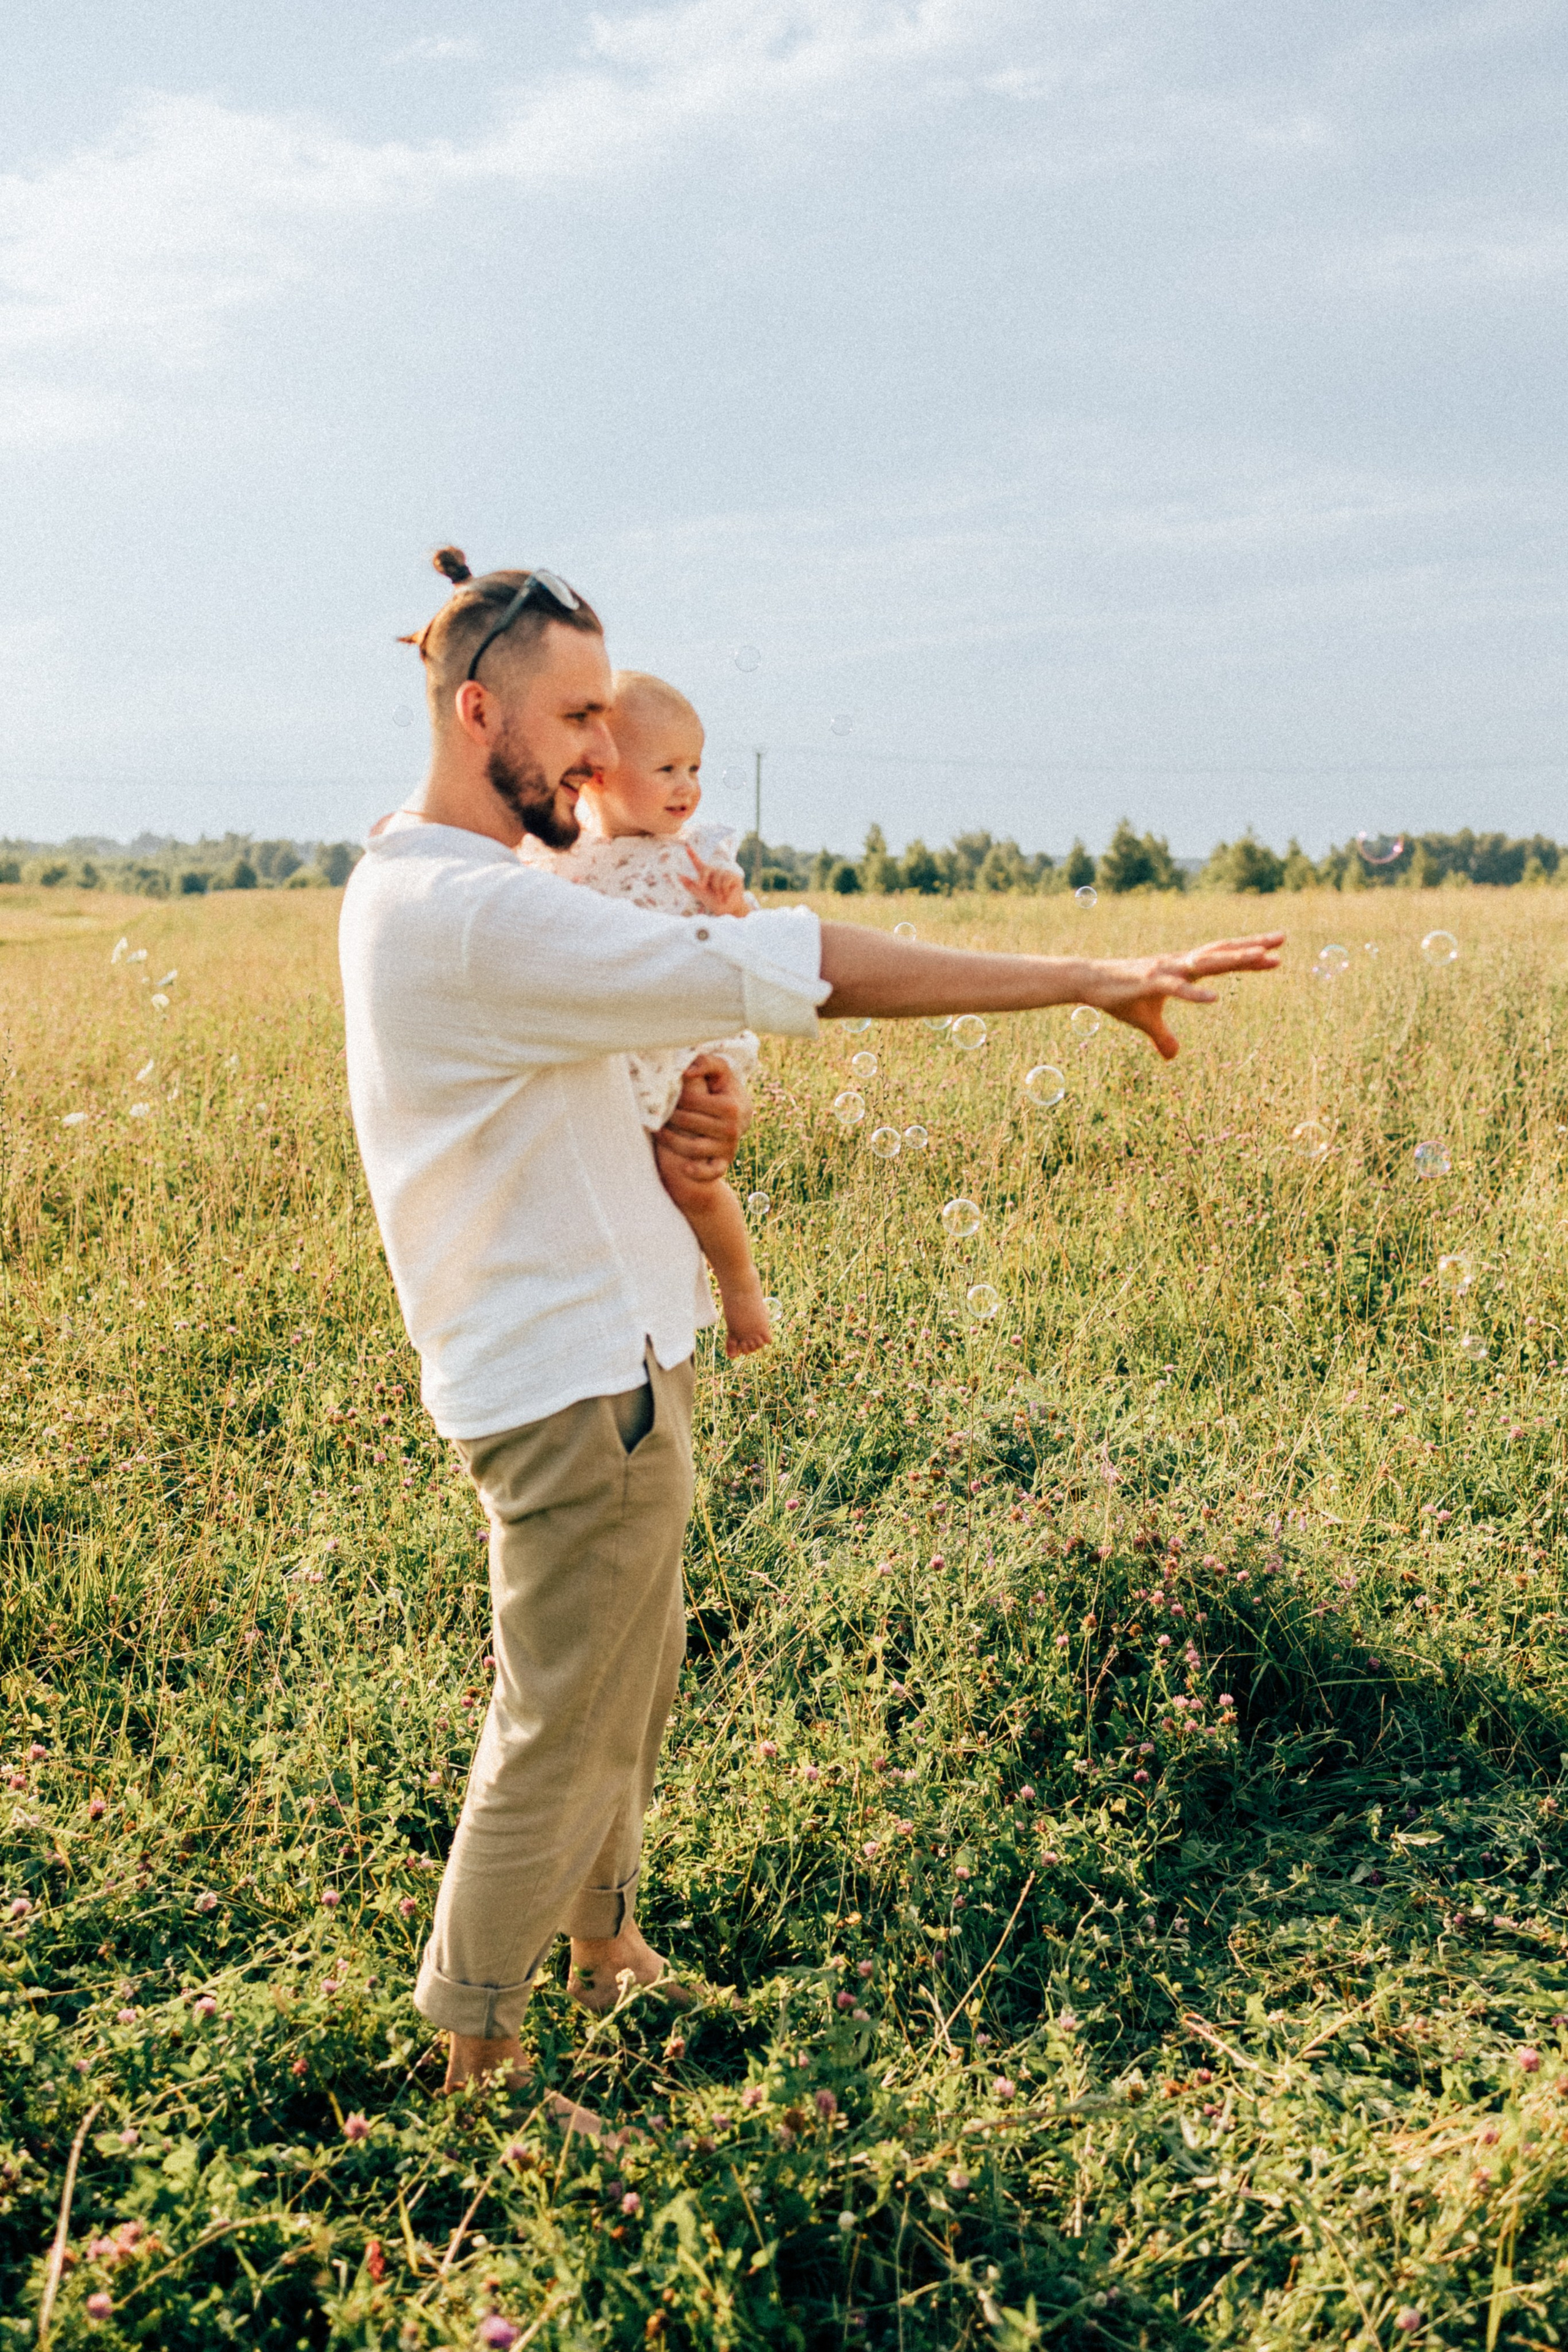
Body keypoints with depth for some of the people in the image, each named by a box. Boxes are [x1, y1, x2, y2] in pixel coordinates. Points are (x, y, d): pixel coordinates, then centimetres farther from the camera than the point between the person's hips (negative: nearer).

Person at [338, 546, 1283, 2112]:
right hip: (578, 1388, -10)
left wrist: (673, 1141, -7)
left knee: (627, 1675, 23)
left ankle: (603, 1943, 43)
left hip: (594, 1355, 10)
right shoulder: (474, 914, -25)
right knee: (565, 1727, 6)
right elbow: (787, 971, -30)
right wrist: (1092, 979, -27)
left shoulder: (423, 889, 10)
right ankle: (478, 2056, 26)